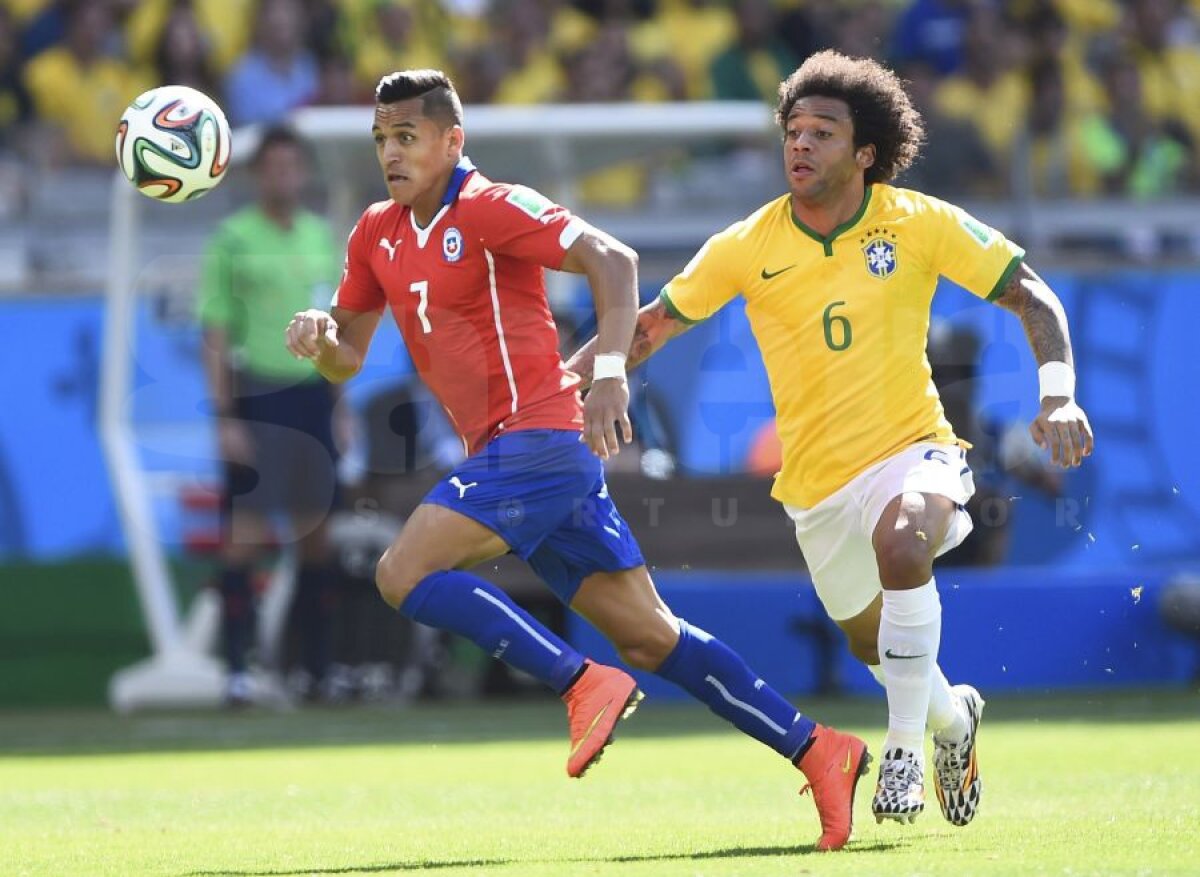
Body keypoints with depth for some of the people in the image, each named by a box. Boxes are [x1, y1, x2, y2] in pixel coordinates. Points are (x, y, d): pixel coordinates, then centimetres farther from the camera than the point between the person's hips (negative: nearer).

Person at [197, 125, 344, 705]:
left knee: (316, 529, 5)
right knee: (245, 531, -7)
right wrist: (224, 414, -10)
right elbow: (215, 334, -4)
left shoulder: (323, 237, 13)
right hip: (257, 391, -5)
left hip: (313, 395, 5)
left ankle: (318, 667, 11)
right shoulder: (234, 238, -2)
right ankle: (237, 670, -7)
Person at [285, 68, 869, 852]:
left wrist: (610, 372, -31)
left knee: (404, 574, -18)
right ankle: (816, 750, 6)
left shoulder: (490, 209, -9)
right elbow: (347, 359, 20)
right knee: (649, 638, 4)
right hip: (504, 456, 8)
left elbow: (611, 258, -19)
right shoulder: (377, 234, 15)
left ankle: (583, 684, -15)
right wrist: (319, 336, -4)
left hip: (537, 440, -8)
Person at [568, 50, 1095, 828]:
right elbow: (655, 322, 4)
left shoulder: (919, 224, -9)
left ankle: (906, 746, -21)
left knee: (900, 543, -36)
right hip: (817, 481, 3)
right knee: (872, 645, 15)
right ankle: (952, 716, 51)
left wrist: (1059, 396, -16)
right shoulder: (748, 247, -6)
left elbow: (1031, 297, -3)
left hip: (911, 449, -3)